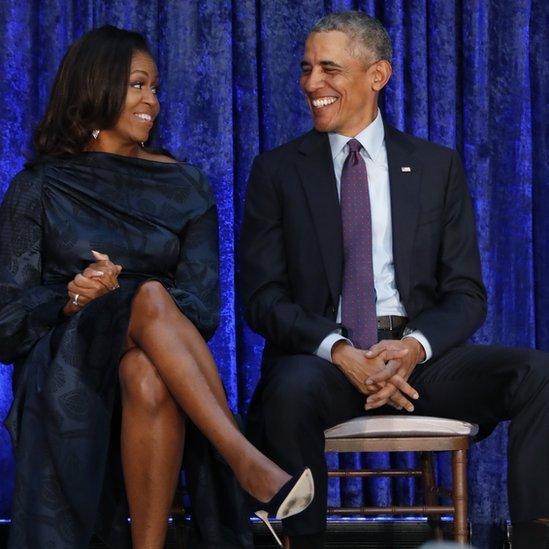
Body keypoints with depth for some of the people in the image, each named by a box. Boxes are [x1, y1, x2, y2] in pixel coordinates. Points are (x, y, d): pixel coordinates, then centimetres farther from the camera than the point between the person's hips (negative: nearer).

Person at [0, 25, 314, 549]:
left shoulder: (184, 186, 15)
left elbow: (202, 308, 5)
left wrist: (113, 295, -13)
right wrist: (72, 299, -15)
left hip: (151, 360, 2)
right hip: (69, 368, -2)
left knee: (147, 378, -39)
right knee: (152, 295, -35)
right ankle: (252, 466, -50)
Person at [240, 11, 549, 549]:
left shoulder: (438, 167, 12)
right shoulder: (277, 170, 10)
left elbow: (466, 294, 8)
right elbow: (262, 297, 3)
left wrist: (415, 347, -15)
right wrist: (337, 351, -17)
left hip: (417, 353, 1)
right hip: (320, 356, -1)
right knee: (292, 387, -38)